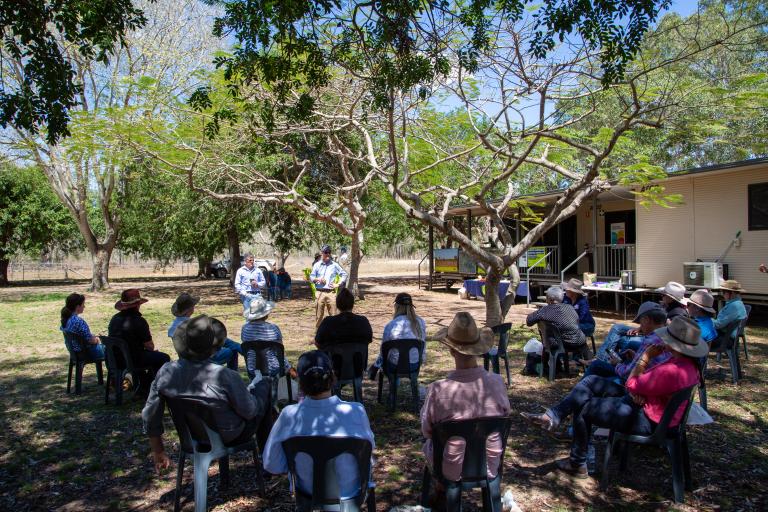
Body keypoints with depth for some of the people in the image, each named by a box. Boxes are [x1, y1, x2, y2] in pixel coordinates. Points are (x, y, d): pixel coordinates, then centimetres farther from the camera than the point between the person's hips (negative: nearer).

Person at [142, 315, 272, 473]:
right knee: (264, 385, 17)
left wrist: (158, 450, 9)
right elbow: (250, 411, -20)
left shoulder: (166, 372, -19)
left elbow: (150, 416, -7)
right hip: (229, 438, -5)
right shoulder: (225, 377, -35)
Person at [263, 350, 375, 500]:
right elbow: (370, 446, -8)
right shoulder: (356, 412, -27)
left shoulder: (289, 415, -25)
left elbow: (272, 466, -14)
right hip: (350, 490, -1)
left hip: (308, 490, 2)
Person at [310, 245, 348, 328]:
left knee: (333, 314, 0)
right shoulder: (317, 265, 8)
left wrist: (338, 284, 1)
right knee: (319, 315, 5)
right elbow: (311, 277, 7)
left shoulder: (334, 265, 6)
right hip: (320, 292, 1)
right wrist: (318, 279, -13)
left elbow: (344, 274, 11)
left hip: (331, 293, 0)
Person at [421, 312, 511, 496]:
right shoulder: (497, 382, -20)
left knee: (428, 443, 29)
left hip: (452, 472, -2)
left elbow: (427, 431, -11)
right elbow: (505, 415, 0)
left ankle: (441, 490, 48)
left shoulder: (437, 390, -28)